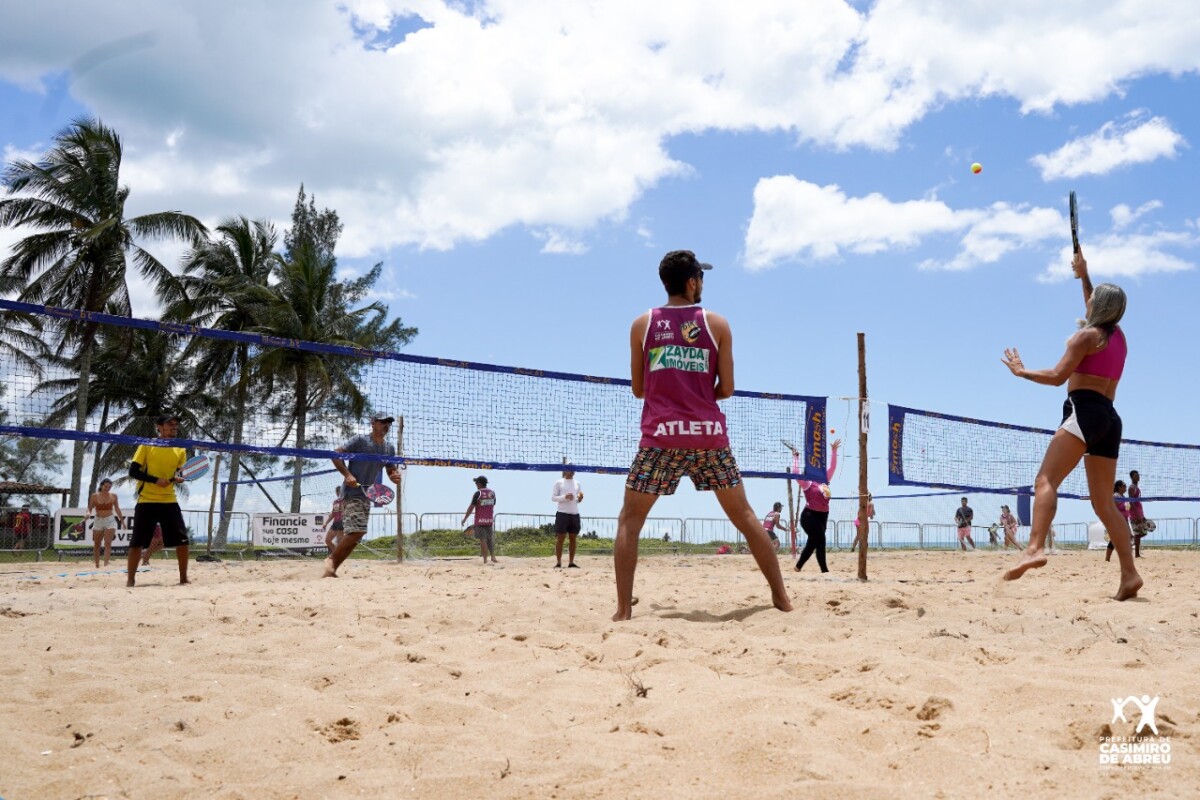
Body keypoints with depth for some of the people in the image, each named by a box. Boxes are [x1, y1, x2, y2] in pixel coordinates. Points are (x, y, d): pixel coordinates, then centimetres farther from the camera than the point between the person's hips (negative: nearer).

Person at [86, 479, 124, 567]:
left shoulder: (113, 496, 0)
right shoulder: (95, 496, -3)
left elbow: (117, 509, 11)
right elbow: (90, 508, 0)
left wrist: (122, 520, 15)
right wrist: (88, 514, -21)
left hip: (110, 520, -1)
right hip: (98, 520, 1)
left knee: (108, 543, -14)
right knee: (96, 544, 9)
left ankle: (106, 564, -19)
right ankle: (97, 565, 22)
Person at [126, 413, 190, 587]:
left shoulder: (180, 450, 9)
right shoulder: (147, 445, -2)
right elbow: (133, 471, -6)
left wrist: (179, 478, -9)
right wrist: (156, 480, -18)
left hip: (169, 501, 3)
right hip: (147, 501, -3)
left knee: (182, 540, -3)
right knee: (137, 542, -2)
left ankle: (183, 578, 9)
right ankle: (130, 579, 10)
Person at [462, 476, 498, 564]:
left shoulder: (478, 493, -11)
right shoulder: (492, 493, 6)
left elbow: (471, 507, -10)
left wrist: (464, 519, -2)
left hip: (480, 520, -5)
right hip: (490, 520, 5)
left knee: (483, 540, 0)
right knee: (490, 539, 14)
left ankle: (485, 559, -1)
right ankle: (493, 556, 2)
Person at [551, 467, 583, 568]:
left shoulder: (577, 483, 15)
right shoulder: (559, 482, 2)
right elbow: (553, 497, -2)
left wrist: (580, 498, -3)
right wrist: (564, 497, -17)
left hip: (575, 514, 5)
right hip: (562, 513, -5)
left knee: (573, 538, 4)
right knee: (560, 538, -3)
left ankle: (571, 562, 9)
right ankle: (558, 562, 0)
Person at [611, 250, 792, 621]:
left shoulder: (642, 324, 6)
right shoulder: (717, 324, 4)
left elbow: (638, 389, 9)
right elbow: (727, 389, 4)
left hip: (661, 435, -1)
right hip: (709, 435, 1)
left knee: (630, 520, 8)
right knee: (744, 516, 14)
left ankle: (623, 610, -3)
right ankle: (781, 597, 17)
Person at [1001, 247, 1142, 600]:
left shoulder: (1087, 335, -1)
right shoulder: (1118, 336, 20)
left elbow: (1057, 376, -7)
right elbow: (1096, 311, 42)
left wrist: (1020, 371, 6)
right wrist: (1084, 276, 47)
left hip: (1085, 412, -8)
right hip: (1110, 419, 8)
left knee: (1046, 480, -20)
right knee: (1103, 502, 7)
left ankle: (1035, 548, -41)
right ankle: (1129, 573, -2)